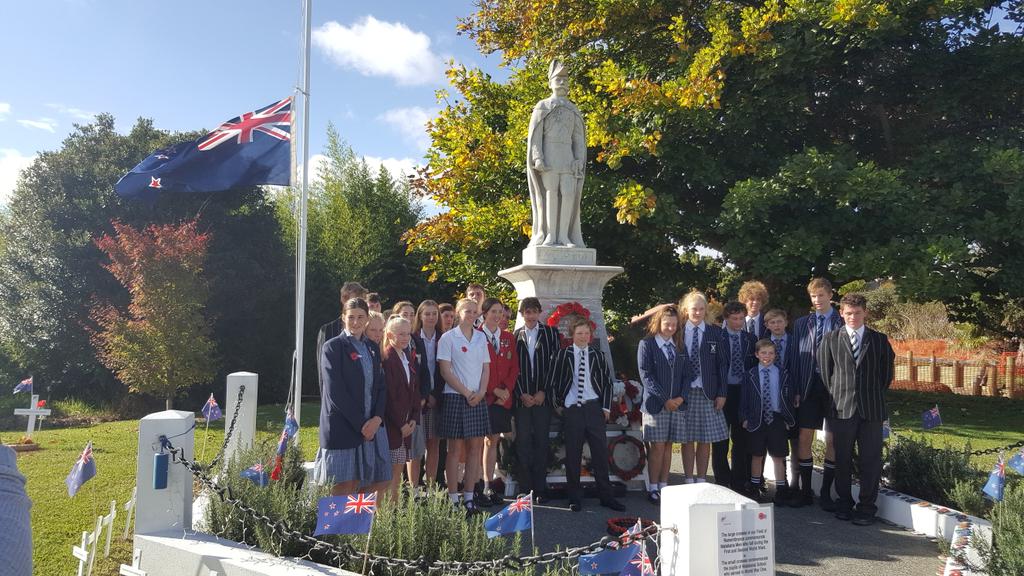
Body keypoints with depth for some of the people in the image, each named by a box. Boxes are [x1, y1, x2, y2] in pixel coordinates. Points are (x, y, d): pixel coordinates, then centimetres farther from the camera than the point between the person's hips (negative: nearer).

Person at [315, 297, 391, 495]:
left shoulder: (373, 348, 15)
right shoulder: (333, 347, -3)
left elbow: (381, 386, 10)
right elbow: (335, 391, -11)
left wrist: (377, 418, -7)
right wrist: (360, 424, -13)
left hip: (372, 425, 6)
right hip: (342, 426, -6)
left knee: (380, 481, 7)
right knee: (343, 488, -3)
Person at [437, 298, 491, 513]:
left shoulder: (481, 337, 12)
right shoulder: (448, 337, -2)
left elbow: (486, 368, 11)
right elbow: (445, 370, -8)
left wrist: (481, 392, -5)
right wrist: (466, 393, -11)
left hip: (478, 397, 5)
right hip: (455, 397, -5)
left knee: (475, 447, 4)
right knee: (455, 448, -1)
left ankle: (469, 497, 12)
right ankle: (453, 499, 5)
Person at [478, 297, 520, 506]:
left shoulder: (508, 338, 13)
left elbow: (514, 367, 10)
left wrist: (507, 390, -4)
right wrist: (493, 389, -11)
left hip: (503, 397, 5)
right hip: (482, 395, -5)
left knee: (493, 440, 9)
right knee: (482, 440, -6)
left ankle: (489, 487, 15)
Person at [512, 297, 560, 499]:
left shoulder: (550, 333, 7)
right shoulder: (515, 336, 9)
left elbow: (554, 363, 2)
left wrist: (543, 391, -5)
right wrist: (521, 394, -4)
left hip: (543, 396, 0)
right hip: (521, 397, 1)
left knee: (542, 441, 1)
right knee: (523, 442, 1)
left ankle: (540, 488, 7)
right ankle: (525, 488, 8)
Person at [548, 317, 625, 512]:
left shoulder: (597, 354, 6)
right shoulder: (563, 355, 2)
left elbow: (607, 381, 10)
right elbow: (553, 382, 7)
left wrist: (606, 407, 4)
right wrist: (558, 405, 4)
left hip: (594, 408, 1)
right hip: (571, 409, -1)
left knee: (601, 452, 3)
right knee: (572, 455, 4)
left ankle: (606, 496, 13)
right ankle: (575, 498, 15)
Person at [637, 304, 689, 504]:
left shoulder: (679, 346, 14)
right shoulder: (647, 344, -2)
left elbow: (685, 374, 12)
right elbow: (646, 376, -8)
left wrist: (681, 397, -4)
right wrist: (664, 399, -13)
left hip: (677, 403, 4)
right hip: (656, 404, -4)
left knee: (668, 445, 7)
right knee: (657, 446, -3)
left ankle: (664, 486, 13)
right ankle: (653, 488, 5)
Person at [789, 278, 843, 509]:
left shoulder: (843, 323, 1)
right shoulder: (801, 323, 10)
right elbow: (796, 358, 8)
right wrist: (796, 389, 2)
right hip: (809, 386, 2)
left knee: (832, 440, 4)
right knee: (804, 439, 2)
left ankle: (826, 493, 14)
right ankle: (805, 491, 13)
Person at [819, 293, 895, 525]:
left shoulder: (879, 340, 6)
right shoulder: (830, 339, 4)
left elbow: (887, 372, 11)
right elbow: (824, 371, 8)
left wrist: (875, 397, 8)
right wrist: (836, 396, 5)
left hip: (871, 410, 0)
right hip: (841, 408, 0)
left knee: (870, 460, 2)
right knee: (842, 460, 7)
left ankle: (866, 507, 13)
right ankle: (844, 504, 20)